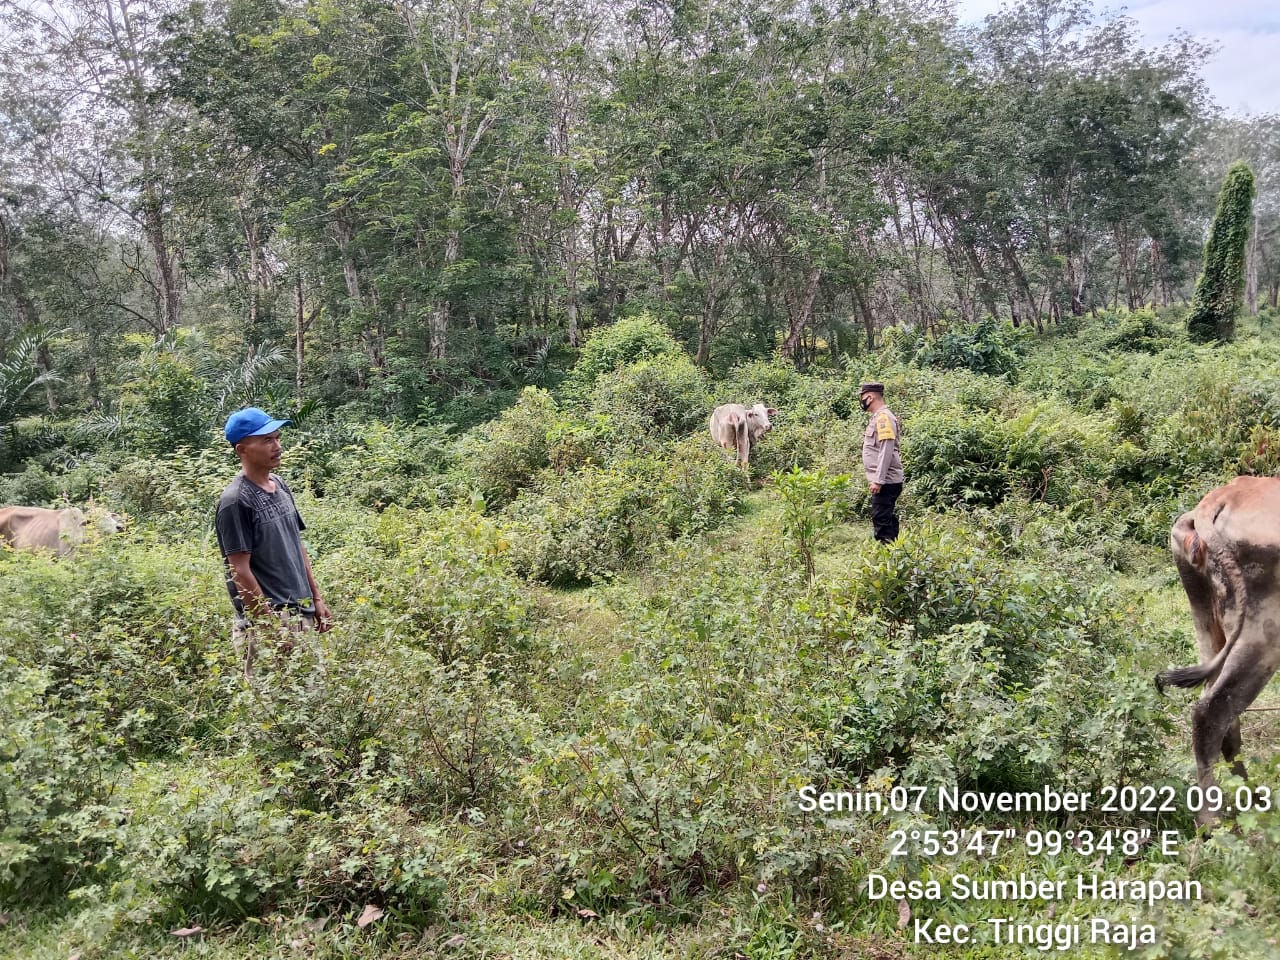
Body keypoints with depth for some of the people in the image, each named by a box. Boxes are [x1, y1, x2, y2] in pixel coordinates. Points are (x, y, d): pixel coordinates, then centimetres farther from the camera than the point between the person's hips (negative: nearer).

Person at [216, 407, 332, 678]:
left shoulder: (280, 485, 10)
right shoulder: (235, 501, -13)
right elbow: (241, 572, -15)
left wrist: (317, 599, 14)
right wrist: (272, 626, -16)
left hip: (303, 615, 8)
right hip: (267, 619, -8)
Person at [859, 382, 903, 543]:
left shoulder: (884, 417, -13)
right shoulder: (876, 417, 17)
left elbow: (886, 451, -20)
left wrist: (878, 480, -22)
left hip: (885, 482, -10)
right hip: (884, 481, 10)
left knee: (881, 520, -9)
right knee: (887, 520, 13)